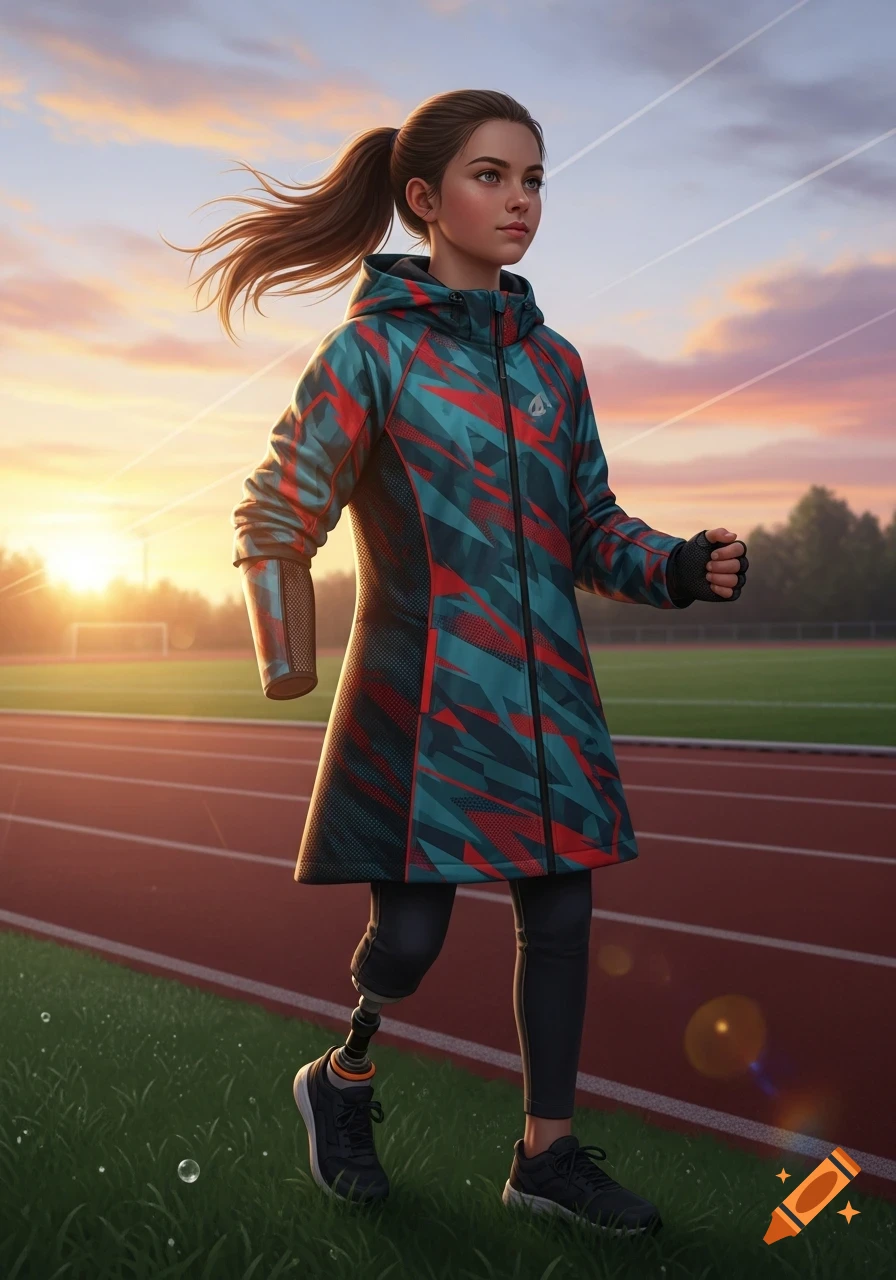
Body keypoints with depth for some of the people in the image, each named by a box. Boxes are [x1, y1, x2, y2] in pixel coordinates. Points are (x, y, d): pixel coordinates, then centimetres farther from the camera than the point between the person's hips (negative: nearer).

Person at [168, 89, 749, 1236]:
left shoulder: (551, 361, 12)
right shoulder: (371, 348, -3)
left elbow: (591, 526, 15)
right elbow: (275, 512, -1)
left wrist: (678, 571, -3)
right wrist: (286, 654, -10)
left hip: (546, 693, 5)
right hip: (419, 698, -5)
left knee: (560, 916, 7)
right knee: (410, 933, -2)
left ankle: (546, 1153, 24)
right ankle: (343, 1079, 30)